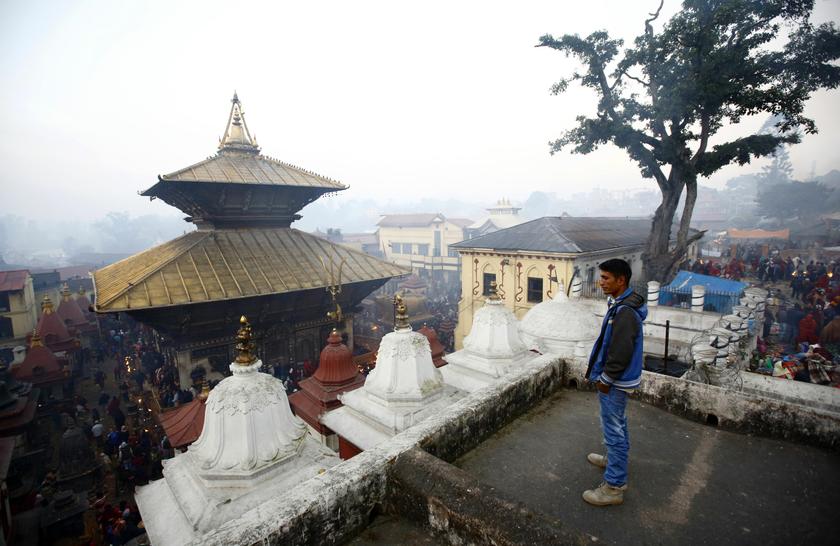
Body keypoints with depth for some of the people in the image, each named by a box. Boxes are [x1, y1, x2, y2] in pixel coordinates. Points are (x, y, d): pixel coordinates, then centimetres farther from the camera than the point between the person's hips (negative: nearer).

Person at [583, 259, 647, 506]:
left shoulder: (625, 311, -26)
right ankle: (615, 459, 46)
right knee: (617, 424, 26)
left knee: (613, 428, 0)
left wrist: (605, 379, -16)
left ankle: (614, 486, 12)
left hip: (615, 382, -10)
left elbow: (621, 352, -27)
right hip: (617, 378, 10)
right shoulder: (621, 304, 7)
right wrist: (604, 374, 18)